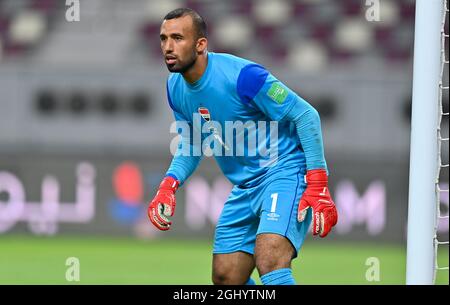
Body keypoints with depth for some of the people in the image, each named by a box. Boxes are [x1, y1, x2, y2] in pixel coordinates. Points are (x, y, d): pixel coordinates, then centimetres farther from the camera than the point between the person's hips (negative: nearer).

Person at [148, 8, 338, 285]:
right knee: (225, 278, 5)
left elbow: (306, 116, -17)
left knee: (269, 261, -29)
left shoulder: (241, 75, -21)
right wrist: (169, 184, -2)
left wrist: (317, 187, -21)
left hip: (284, 171, -8)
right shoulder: (176, 88, 2)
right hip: (245, 187, 8)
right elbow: (190, 145, 18)